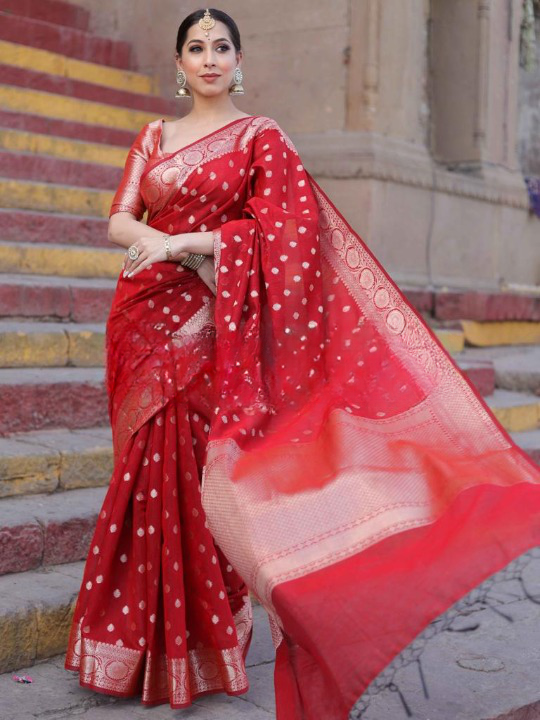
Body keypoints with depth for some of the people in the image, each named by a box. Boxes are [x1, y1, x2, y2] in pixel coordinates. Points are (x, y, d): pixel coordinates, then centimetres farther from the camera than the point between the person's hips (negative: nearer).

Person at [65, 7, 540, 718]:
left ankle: (198, 644, 9)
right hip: (145, 316, 4)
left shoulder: (259, 136, 2)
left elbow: (281, 228, -9)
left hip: (207, 322, -4)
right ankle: (142, 634, 18)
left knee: (190, 469, -5)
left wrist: (191, 241, -16)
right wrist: (160, 244, -16)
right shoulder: (154, 137, 15)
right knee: (147, 467, 6)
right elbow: (119, 218, 5)